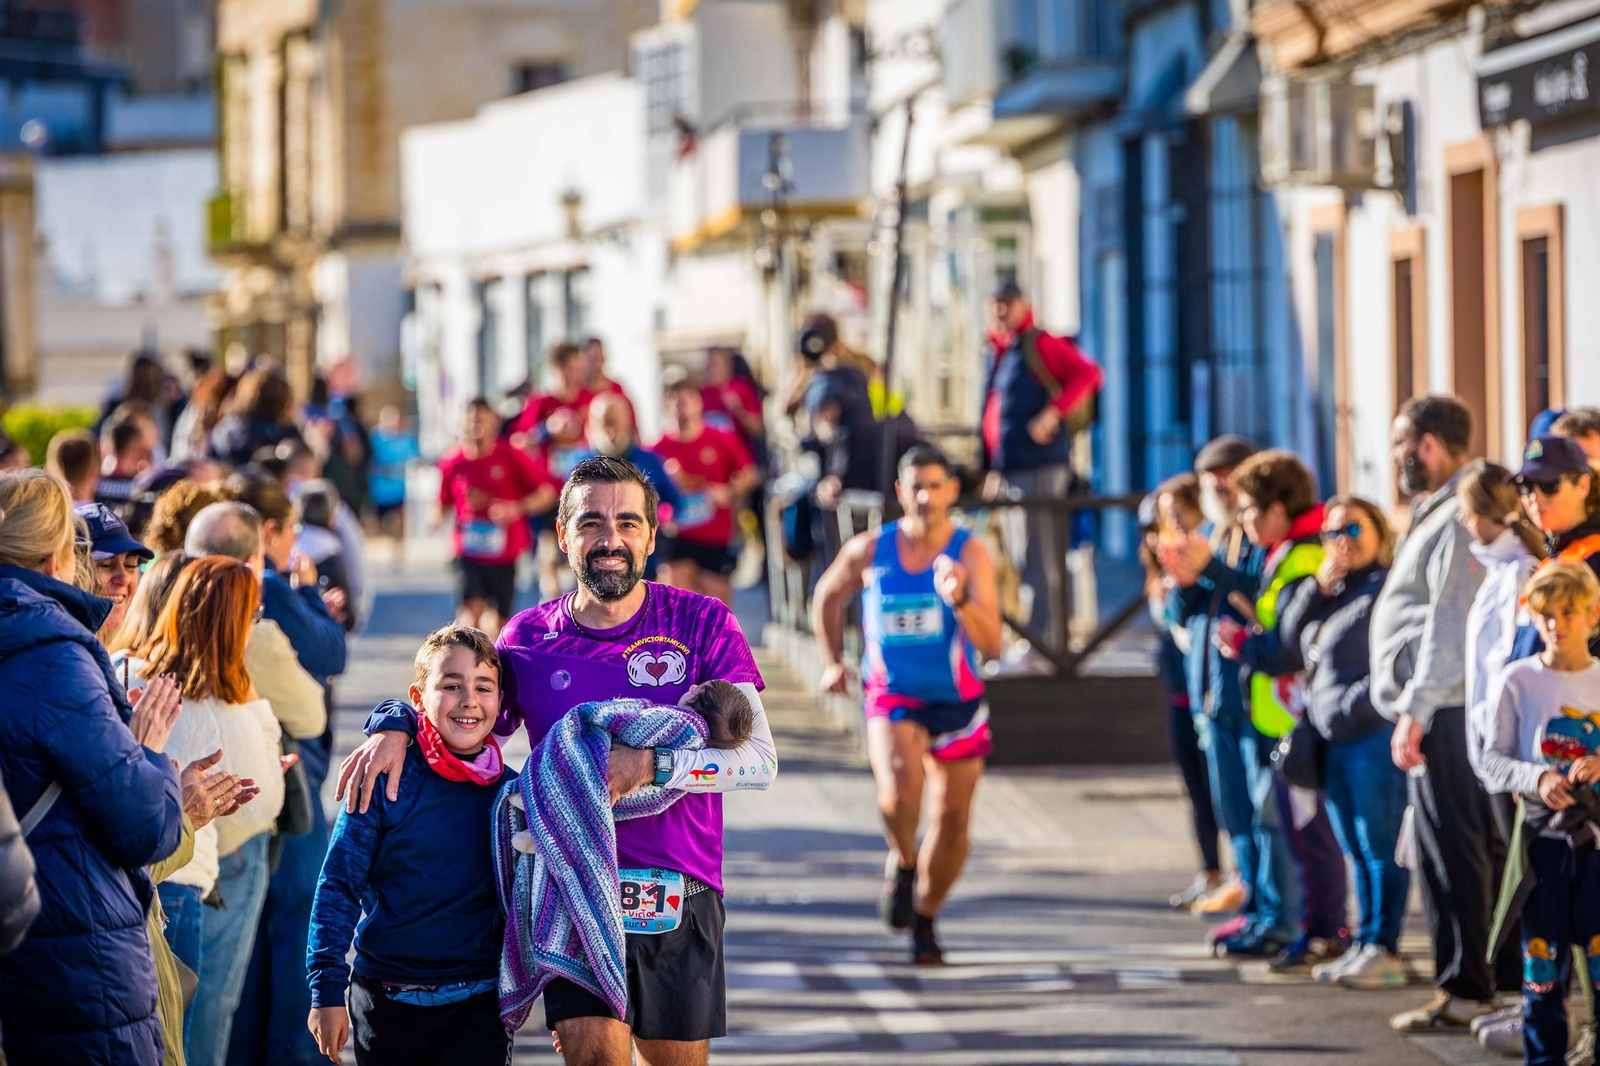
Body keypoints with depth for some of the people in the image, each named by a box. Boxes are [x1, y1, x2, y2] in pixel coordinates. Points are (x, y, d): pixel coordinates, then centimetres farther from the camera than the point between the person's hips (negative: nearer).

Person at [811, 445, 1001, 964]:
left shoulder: (971, 555, -13)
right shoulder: (869, 550, -7)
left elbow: (991, 644, -22)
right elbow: (827, 596, 16)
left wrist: (959, 601, -39)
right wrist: (832, 662, 12)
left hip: (957, 700, 1)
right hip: (892, 696, -1)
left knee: (953, 817, 6)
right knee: (899, 788, -29)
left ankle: (925, 918, 29)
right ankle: (902, 862, 2)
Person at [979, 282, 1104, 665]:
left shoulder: (1041, 346, -6)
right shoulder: (997, 352, 18)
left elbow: (1088, 374, -16)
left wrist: (1053, 414, -23)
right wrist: (993, 469, 19)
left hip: (1039, 468, -9)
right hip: (1008, 471, 9)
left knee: (1039, 562, -9)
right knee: (1020, 559, 12)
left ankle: (1045, 641, -8)